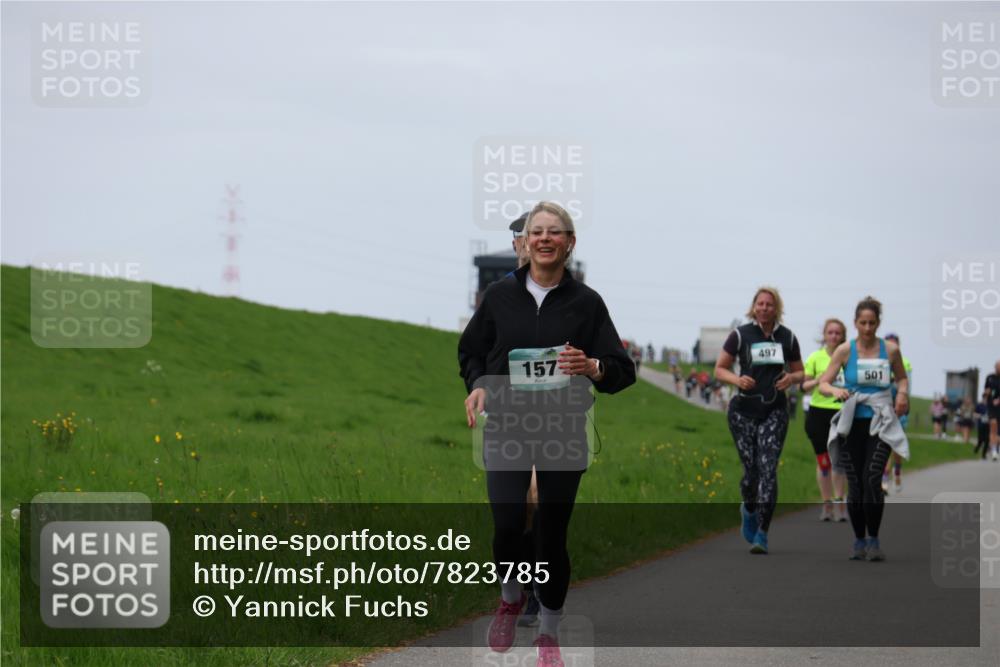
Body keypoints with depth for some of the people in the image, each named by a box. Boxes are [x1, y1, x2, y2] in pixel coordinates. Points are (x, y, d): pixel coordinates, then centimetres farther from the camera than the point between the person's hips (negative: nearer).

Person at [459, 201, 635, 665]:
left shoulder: (586, 302, -1)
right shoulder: (500, 294, 2)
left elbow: (623, 370, -1)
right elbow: (470, 350, 14)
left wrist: (592, 367, -22)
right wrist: (478, 386, -5)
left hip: (563, 434, 0)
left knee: (552, 535, 3)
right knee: (507, 526, -15)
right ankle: (510, 597, 18)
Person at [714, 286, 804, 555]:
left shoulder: (787, 338, 5)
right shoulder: (740, 335, -1)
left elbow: (799, 372, 16)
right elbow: (720, 369, 4)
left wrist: (791, 378, -7)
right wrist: (737, 379, -16)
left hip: (775, 411, 1)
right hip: (743, 411, -1)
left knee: (768, 467, -12)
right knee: (751, 468, -2)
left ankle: (762, 533, -11)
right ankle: (749, 509, 34)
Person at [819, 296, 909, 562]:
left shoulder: (890, 350, 3)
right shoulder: (845, 350, 0)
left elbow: (902, 378, 20)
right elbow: (823, 383, -3)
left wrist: (902, 393, -1)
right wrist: (835, 391, -24)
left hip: (881, 423, -1)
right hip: (852, 423, 1)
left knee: (872, 479, -16)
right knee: (855, 484, 2)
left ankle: (874, 540, -8)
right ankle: (859, 540, 15)